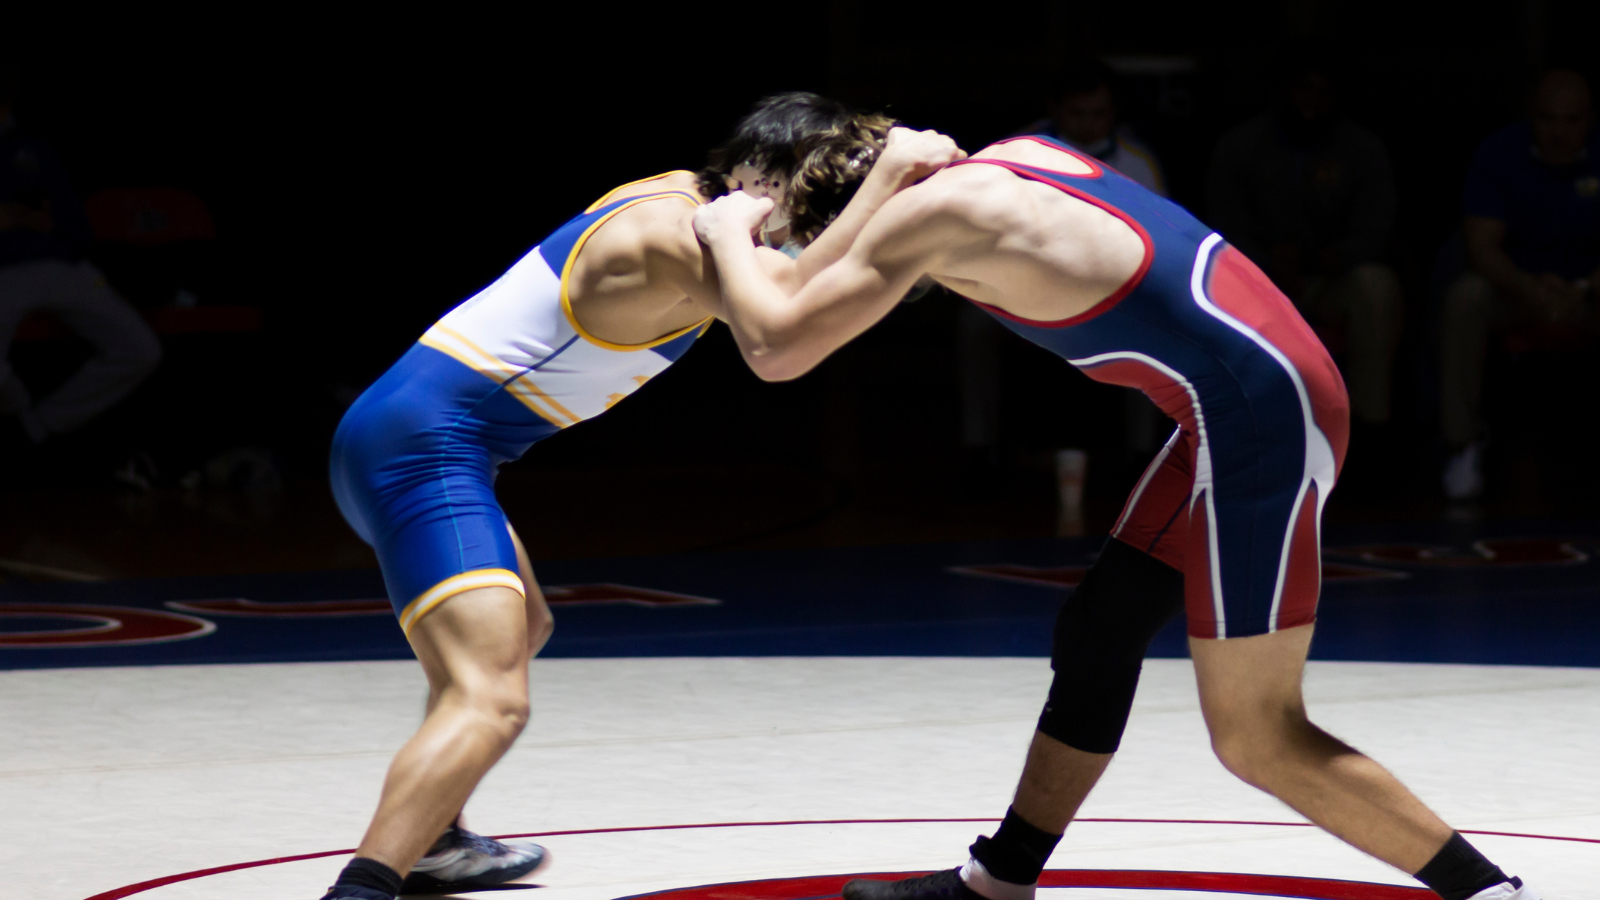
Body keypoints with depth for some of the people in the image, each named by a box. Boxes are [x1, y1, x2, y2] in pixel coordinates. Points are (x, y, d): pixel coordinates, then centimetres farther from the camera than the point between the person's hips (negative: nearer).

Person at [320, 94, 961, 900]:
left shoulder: (687, 197, 8)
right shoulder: (669, 237, -21)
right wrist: (887, 174, -30)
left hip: (402, 436, 11)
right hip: (423, 446, -11)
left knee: (518, 629, 33)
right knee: (490, 699, -23)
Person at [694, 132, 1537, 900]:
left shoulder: (929, 213, -13)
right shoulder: (1008, 157, 13)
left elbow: (776, 350, -16)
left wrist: (729, 233, 3)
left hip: (1260, 417, -10)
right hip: (1250, 399, 10)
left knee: (1257, 741, -2)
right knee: (1097, 636, 18)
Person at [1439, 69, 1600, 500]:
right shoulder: (1498, 155, -11)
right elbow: (1482, 246, -18)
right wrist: (1530, 290, -37)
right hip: (1515, 283, 0)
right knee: (1464, 299, -32)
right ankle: (1462, 444, -23)